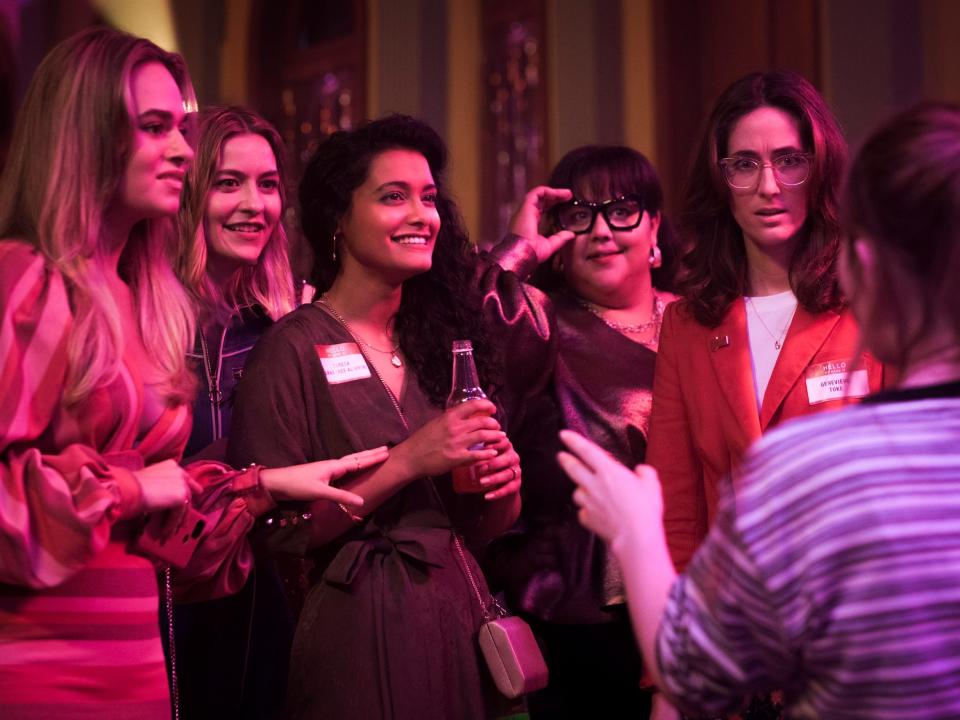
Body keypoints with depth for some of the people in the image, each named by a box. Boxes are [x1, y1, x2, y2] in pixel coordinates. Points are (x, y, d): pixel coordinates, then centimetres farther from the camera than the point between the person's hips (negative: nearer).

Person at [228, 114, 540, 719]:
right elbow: (274, 529, -15)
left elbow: (483, 527, 11)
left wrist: (503, 483, -10)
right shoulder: (296, 348, -10)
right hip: (359, 634, -6)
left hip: (459, 619, 6)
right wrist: (406, 463, -20)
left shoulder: (443, 336, 6)